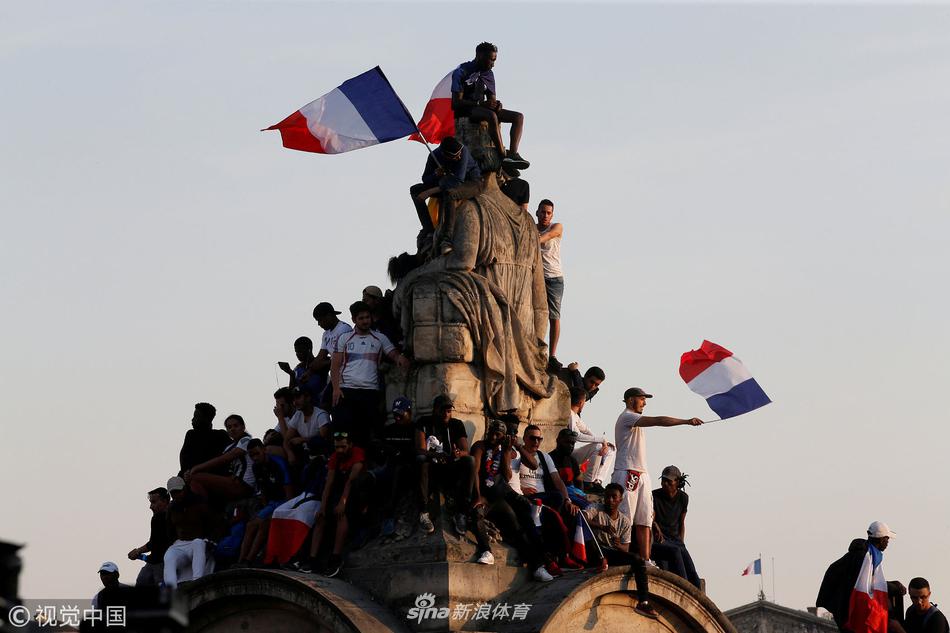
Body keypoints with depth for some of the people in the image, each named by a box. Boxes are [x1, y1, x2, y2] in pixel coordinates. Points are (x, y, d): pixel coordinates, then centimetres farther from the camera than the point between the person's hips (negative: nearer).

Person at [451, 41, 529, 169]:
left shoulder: (489, 74, 15)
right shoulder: (462, 72, -9)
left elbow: (492, 98, 16)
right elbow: (456, 102, -16)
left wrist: (496, 104, -10)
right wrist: (481, 103, -24)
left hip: (481, 108, 8)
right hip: (464, 111, -8)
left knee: (518, 117, -7)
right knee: (492, 116, -38)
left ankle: (513, 154, -25)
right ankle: (503, 156, -41)